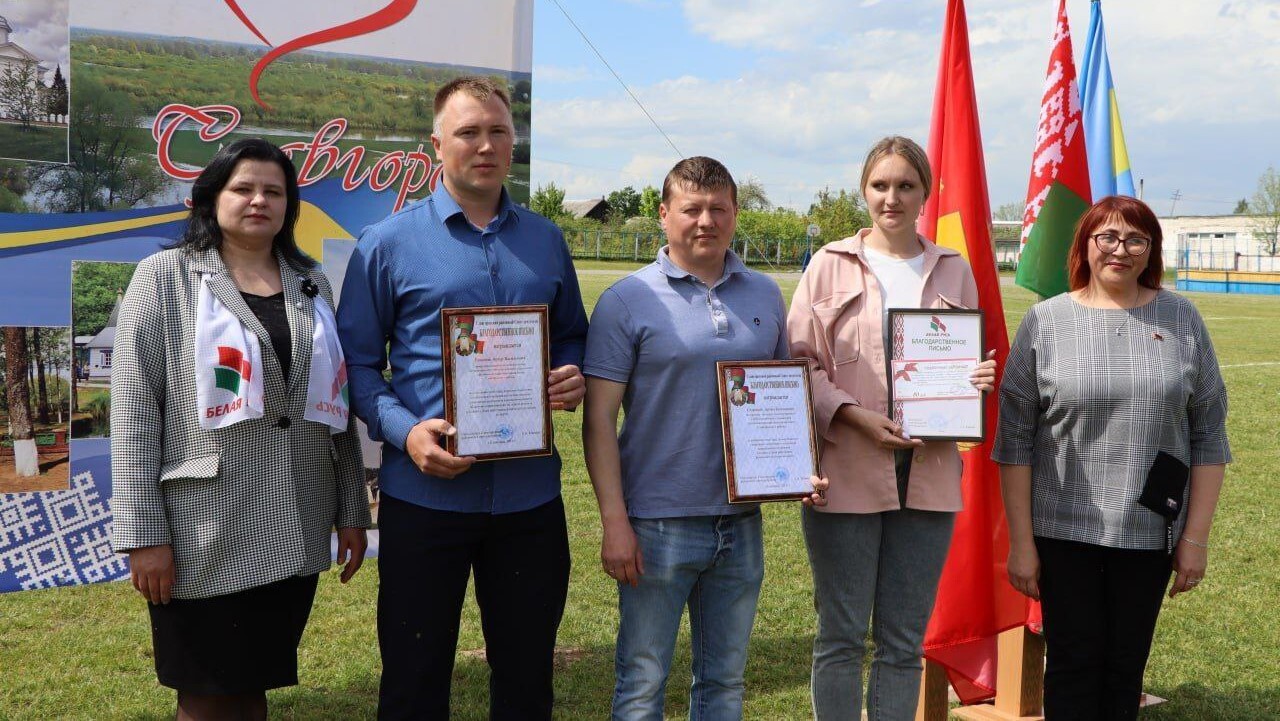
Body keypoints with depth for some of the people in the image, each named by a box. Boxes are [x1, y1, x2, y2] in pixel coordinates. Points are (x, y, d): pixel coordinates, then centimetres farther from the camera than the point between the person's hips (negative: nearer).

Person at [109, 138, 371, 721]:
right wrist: (143, 533, -12)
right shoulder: (165, 277, 0)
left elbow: (334, 403, 13)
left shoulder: (310, 283, 12)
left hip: (293, 530, 4)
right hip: (205, 533, -3)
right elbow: (133, 411, -6)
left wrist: (351, 509, 10)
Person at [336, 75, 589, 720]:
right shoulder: (387, 244, -1)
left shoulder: (546, 242, 10)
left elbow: (572, 335, 19)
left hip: (531, 493, 3)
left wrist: (574, 376, -4)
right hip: (426, 493, -3)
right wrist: (405, 430, -17)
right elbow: (357, 359, -1)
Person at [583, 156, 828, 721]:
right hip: (657, 525, -4)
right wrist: (614, 521, -14)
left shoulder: (765, 295, 9)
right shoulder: (628, 300, -6)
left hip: (741, 523, 4)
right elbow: (599, 419, -8)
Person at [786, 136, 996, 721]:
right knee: (840, 637, 5)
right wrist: (855, 416, -16)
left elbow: (971, 362, 19)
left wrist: (980, 380, -5)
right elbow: (798, 359, -1)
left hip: (930, 473, 3)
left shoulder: (954, 271, 11)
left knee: (904, 642, 10)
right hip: (846, 471, -3)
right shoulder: (832, 264, 2)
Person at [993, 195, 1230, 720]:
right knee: (1072, 664, 6)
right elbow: (1015, 440, -2)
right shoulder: (1046, 321, -2)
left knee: (1127, 666, 11)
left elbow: (1208, 435, 5)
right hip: (1063, 531, -1)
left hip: (1149, 533, 2)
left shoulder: (1182, 320, 3)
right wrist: (1021, 542, -4)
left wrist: (1196, 537, 2)